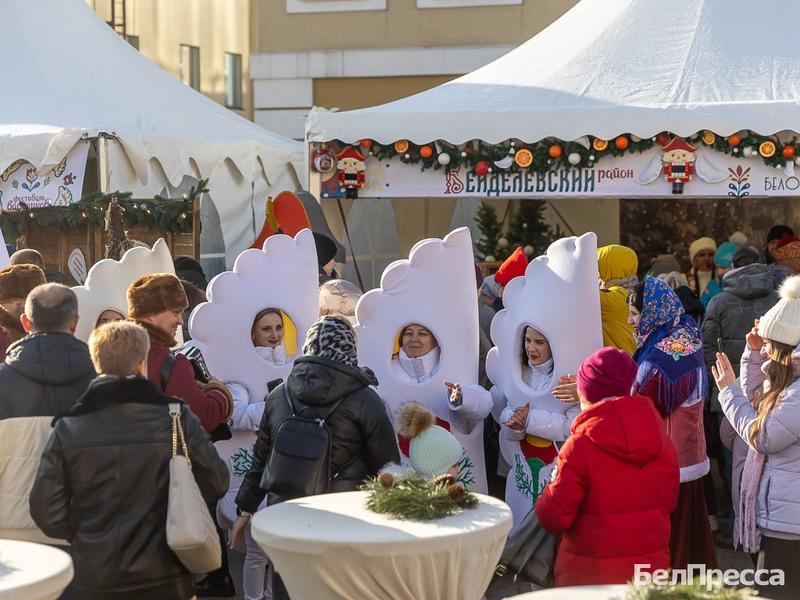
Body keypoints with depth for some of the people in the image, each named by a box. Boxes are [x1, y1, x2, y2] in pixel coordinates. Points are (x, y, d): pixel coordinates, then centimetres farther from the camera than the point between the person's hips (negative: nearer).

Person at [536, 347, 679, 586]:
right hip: (651, 566, 5)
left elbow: (553, 517, -15)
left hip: (592, 574, -4)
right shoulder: (659, 437, -2)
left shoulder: (580, 445, -17)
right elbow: (669, 501, 10)